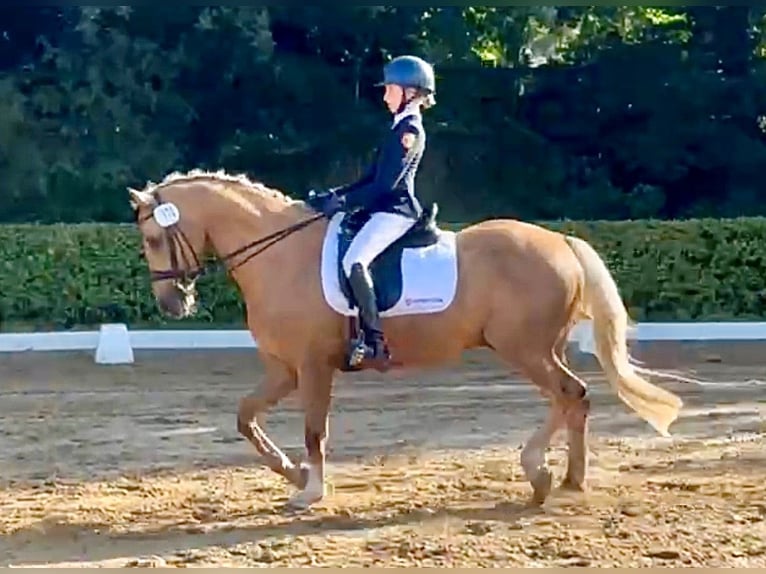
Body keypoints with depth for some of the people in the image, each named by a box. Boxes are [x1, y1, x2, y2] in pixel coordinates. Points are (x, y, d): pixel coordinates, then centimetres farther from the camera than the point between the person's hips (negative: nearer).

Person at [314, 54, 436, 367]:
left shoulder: (410, 130, -11)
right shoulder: (401, 127, 18)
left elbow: (386, 184, -18)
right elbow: (373, 176, 21)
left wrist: (345, 202, -16)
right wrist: (340, 193, 10)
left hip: (396, 211, -11)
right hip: (385, 209, 11)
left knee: (354, 260, -28)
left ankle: (374, 340, -29)